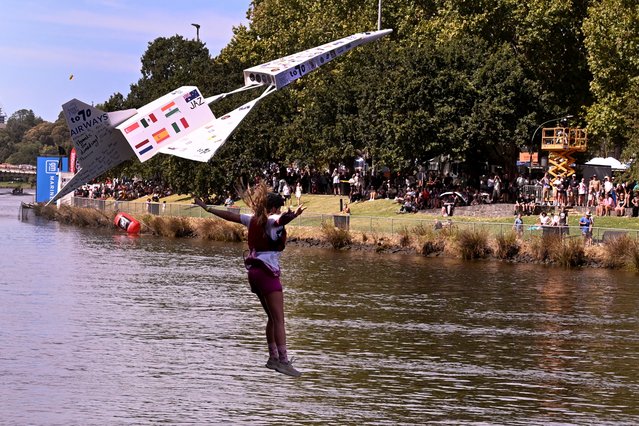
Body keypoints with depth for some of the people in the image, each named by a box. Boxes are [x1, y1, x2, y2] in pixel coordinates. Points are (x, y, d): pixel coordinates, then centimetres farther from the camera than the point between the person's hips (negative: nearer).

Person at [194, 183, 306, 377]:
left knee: (272, 317, 17)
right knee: (279, 319, -12)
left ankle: (273, 357, 20)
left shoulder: (254, 219, 12)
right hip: (267, 271, -9)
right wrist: (291, 216, -59)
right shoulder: (271, 220, -10)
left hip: (254, 271, 9)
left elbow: (230, 215, 23)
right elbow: (280, 219, -35)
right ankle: (283, 360, -20)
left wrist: (207, 208, 36)